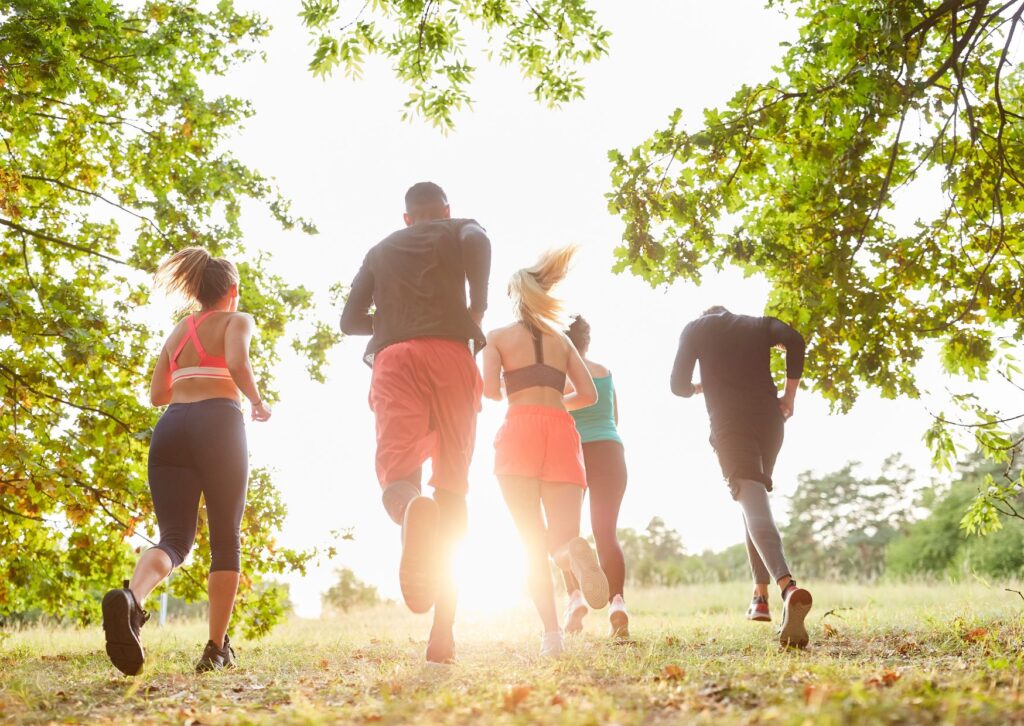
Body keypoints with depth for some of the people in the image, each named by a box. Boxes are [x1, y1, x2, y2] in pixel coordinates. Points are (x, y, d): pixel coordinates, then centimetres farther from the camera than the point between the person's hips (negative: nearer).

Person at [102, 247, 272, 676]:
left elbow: (157, 394, 22)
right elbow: (238, 364, -13)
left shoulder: (178, 331, 24)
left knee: (175, 539, 0)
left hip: (171, 427, 4)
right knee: (225, 540, 8)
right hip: (218, 424, -4)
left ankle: (130, 596, -35)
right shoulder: (237, 321, 8)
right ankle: (217, 649, 6)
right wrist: (258, 402, 4)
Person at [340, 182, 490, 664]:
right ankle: (443, 627, -5)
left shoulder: (380, 250, 29)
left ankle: (413, 512, -56)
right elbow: (477, 241, -8)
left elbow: (350, 320, 24)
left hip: (392, 358, 1)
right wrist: (477, 308, 0)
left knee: (397, 473, -14)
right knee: (452, 485, 4)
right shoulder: (459, 230, 19)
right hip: (449, 354, -1)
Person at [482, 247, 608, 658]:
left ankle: (552, 633, -14)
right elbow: (588, 394, 14)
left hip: (520, 430, -2)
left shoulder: (499, 337, 12)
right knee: (562, 536, -5)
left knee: (533, 542, 1)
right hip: (561, 430, 2)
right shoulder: (562, 340, 22)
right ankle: (572, 549, -44)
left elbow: (490, 389, -2)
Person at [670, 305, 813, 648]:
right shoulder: (760, 324, 20)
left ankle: (788, 585, -44)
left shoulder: (696, 328, 15)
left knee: (754, 505, -19)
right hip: (769, 421, 4)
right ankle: (760, 595, 17)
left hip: (730, 424, -4)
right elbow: (795, 340, -2)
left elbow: (679, 386, 9)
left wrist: (699, 387, 32)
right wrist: (789, 394, 5)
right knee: (756, 500, 22)